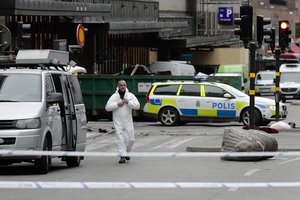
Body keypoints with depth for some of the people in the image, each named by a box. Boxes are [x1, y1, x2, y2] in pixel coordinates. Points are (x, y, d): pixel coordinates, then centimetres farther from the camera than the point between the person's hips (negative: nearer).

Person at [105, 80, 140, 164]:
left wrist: (128, 102, -13)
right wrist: (117, 104, -13)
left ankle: (126, 152, 28)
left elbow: (137, 106, -2)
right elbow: (107, 107, -4)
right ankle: (122, 156, -8)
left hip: (128, 121, 2)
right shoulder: (114, 96, 3)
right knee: (120, 139, -9)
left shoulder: (130, 95, 6)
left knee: (130, 139, 4)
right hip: (118, 121, -2)